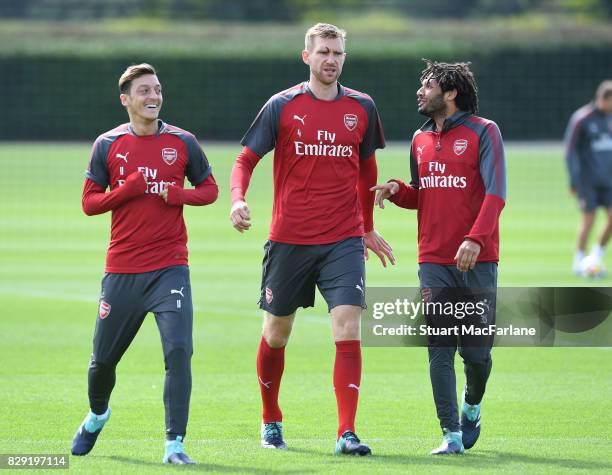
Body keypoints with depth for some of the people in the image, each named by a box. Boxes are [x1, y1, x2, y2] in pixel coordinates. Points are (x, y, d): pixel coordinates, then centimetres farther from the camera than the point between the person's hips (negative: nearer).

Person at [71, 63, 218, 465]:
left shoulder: (182, 142, 2)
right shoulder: (108, 145, 2)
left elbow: (210, 188, 11)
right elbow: (89, 202, 3)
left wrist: (180, 195, -10)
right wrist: (127, 190, -14)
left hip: (170, 268, -1)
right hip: (121, 270, 1)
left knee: (178, 350, -18)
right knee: (103, 359, 11)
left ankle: (175, 443, -14)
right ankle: (97, 415, 42)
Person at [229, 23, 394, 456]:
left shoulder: (361, 107, 5)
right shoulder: (282, 106, -2)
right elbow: (246, 159, 1)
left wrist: (368, 228, 22)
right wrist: (238, 199, -19)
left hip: (344, 241, 1)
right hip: (289, 238, -1)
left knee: (348, 328, -14)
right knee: (276, 333, 10)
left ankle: (347, 433, -15)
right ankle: (271, 421, 33)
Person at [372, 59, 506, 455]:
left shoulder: (483, 132, -4)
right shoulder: (421, 140, 14)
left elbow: (495, 193, -12)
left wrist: (475, 238, -25)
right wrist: (396, 190, -1)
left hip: (476, 260, -4)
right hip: (434, 260, 4)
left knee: (475, 350, 1)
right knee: (440, 349, -5)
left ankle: (472, 407, 31)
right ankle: (452, 435, -4)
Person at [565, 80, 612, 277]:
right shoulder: (581, 118, -9)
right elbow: (570, 151, -7)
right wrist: (574, 180, -10)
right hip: (587, 179, -5)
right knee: (589, 218, -5)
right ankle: (579, 261, 9)